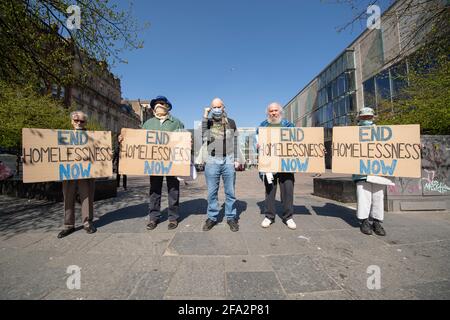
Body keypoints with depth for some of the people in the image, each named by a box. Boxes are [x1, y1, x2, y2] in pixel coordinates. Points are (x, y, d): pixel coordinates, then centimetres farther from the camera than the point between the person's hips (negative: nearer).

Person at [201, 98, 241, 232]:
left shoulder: (231, 122, 10)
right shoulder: (207, 122, 10)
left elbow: (235, 142, 11)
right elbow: (204, 136, -9)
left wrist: (236, 159, 4)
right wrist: (205, 116, -9)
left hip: (228, 161, 0)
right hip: (212, 161, 0)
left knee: (230, 192, 5)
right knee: (212, 192, 5)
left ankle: (231, 217, 17)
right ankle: (211, 217, 18)